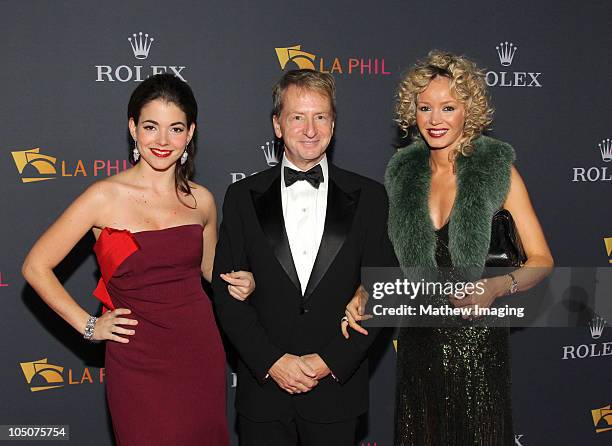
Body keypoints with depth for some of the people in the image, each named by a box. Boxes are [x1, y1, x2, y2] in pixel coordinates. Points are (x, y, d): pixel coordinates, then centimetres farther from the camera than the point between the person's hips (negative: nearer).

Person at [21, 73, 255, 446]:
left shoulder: (201, 201, 3)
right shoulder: (106, 196, -9)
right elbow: (36, 267, -3)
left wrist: (242, 285, -2)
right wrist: (87, 325, -5)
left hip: (201, 354, 4)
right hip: (138, 362, -3)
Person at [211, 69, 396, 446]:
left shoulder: (369, 197, 1)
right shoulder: (243, 197, 2)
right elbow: (227, 292, -1)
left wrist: (331, 361, -10)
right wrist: (272, 362, -10)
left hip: (338, 390, 0)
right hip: (263, 389, 0)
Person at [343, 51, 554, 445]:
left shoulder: (498, 169, -6)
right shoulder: (403, 173, 4)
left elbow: (542, 260, -6)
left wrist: (497, 287, -25)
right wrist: (363, 295, -6)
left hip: (477, 340, -3)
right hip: (418, 339, 3)